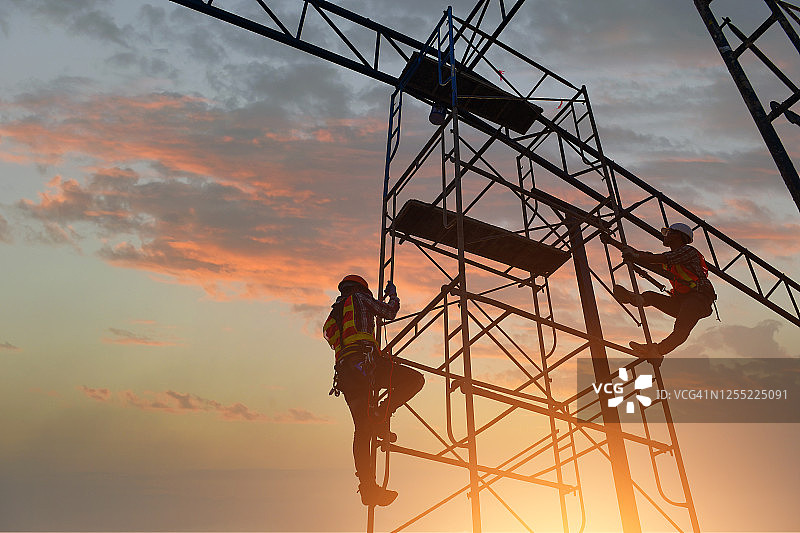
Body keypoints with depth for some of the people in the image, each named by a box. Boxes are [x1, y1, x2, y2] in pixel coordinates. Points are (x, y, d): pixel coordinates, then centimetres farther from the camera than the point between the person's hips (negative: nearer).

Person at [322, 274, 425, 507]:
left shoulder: (331, 319, 34)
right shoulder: (358, 298, 15)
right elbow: (389, 312, 19)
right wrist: (392, 294, 38)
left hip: (344, 373, 7)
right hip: (364, 362, -7)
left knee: (362, 429, 5)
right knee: (414, 379, -3)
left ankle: (368, 487, 0)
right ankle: (380, 415, -17)